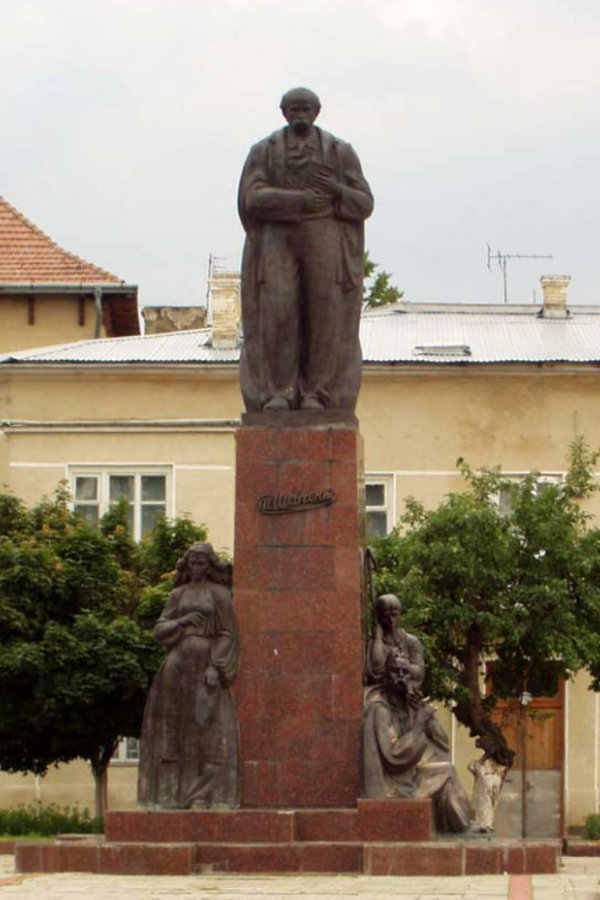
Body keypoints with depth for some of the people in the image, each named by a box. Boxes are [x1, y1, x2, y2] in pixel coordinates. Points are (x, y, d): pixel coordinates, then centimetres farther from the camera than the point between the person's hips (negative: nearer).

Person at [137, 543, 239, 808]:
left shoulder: (219, 594, 3)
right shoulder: (177, 595, 15)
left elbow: (227, 634, -2)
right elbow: (160, 630, 10)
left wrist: (216, 668, -13)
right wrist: (182, 622, -9)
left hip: (206, 664, -4)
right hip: (179, 663, 4)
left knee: (207, 727, -8)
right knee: (176, 726, 0)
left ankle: (206, 793, -9)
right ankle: (177, 792, 2)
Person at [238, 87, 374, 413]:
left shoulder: (341, 152, 3)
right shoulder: (263, 151, 4)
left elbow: (364, 205, 0)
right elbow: (253, 199, -9)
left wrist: (337, 191, -20)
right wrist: (299, 200, -22)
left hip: (325, 244, 0)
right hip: (278, 243, 0)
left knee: (323, 317, -5)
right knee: (276, 314, -9)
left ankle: (314, 394, 2)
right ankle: (277, 393, -3)